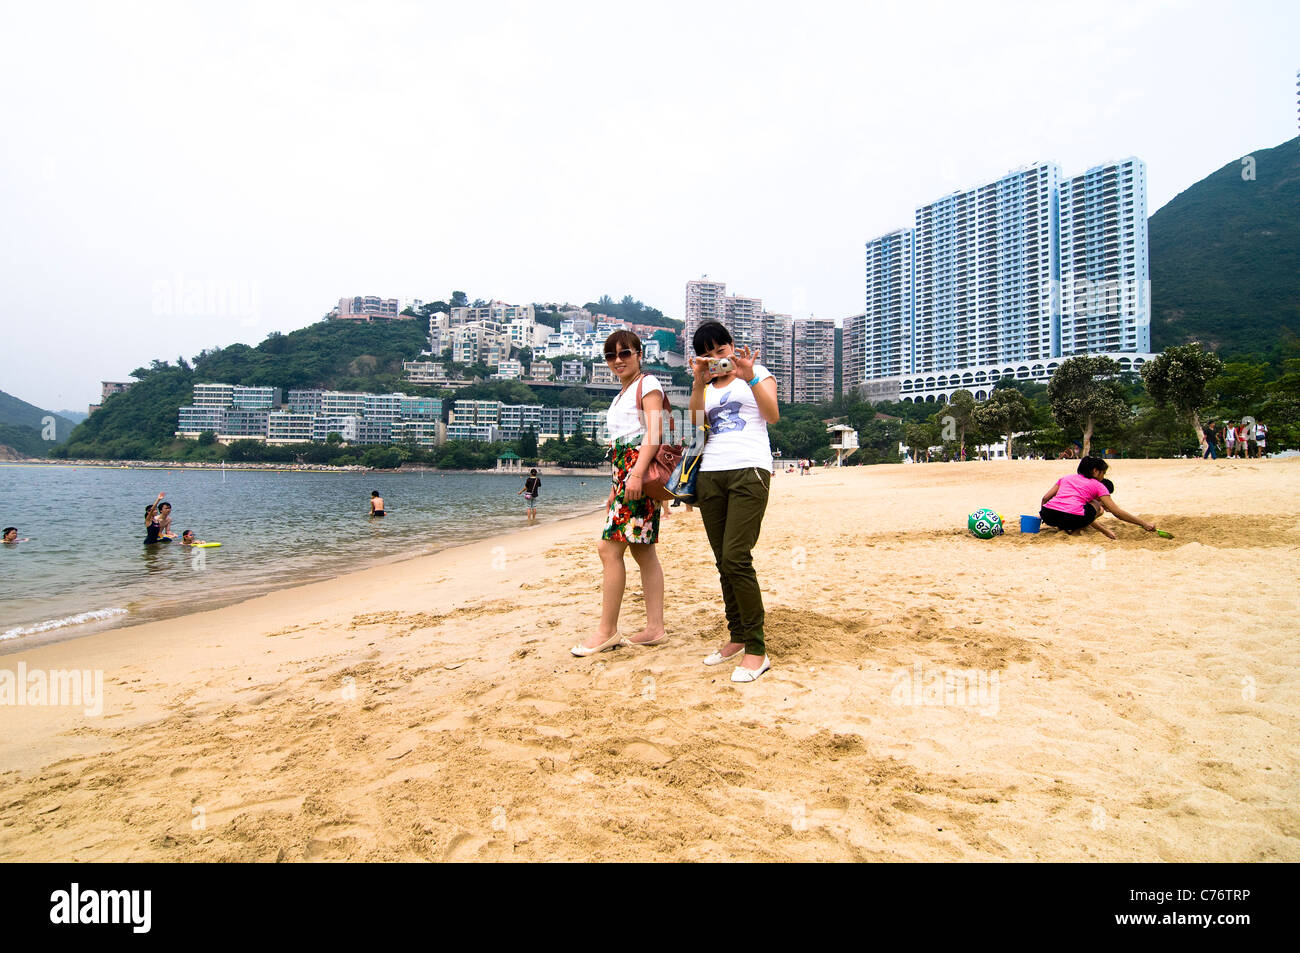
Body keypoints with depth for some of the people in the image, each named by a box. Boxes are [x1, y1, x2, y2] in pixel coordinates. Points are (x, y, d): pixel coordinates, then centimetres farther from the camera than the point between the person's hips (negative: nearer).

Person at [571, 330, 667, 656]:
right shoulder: (622, 395, 26)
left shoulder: (647, 383, -2)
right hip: (626, 472, 10)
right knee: (642, 551, 7)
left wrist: (636, 474, -26)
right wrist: (617, 487, 23)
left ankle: (607, 631, -6)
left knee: (609, 547, -12)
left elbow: (654, 432, -14)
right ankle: (655, 628, 10)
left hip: (642, 469, -10)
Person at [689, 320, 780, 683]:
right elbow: (694, 422, 4)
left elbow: (773, 415, -4)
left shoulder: (757, 372, 13)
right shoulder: (706, 387, 23)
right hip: (710, 473, 5)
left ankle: (757, 650, -10)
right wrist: (698, 383, -5)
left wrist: (750, 377, -13)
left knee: (736, 559, -16)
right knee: (724, 562, 3)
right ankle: (737, 637, 15)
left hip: (749, 470, -5)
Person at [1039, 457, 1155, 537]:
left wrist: (1042, 514, 34)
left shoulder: (1066, 478, 27)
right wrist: (1144, 524, 20)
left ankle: (1061, 526, 8)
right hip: (1073, 518, -4)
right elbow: (1117, 512, 13)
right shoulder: (1097, 485, 17)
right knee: (1097, 507, 24)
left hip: (1048, 515, 4)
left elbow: (1045, 498, 19)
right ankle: (1075, 531, 3)